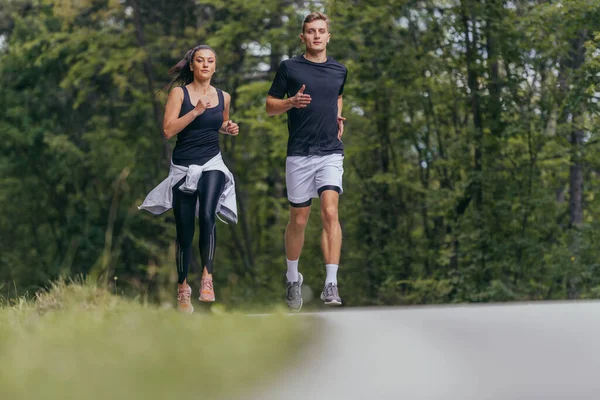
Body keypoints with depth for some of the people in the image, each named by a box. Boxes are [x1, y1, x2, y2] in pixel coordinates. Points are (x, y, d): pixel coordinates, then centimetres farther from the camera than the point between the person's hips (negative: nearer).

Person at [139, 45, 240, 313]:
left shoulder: (223, 97, 7)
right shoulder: (180, 93, -3)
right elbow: (168, 130, -12)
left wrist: (230, 128, 4)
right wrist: (195, 111, -20)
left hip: (212, 164, 1)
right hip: (183, 167, -1)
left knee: (207, 216, -27)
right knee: (184, 232, 3)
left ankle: (207, 275, -20)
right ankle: (183, 288, 19)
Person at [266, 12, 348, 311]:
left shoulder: (339, 71, 9)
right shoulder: (289, 67, 0)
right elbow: (270, 106, 3)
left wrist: (338, 118, 12)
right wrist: (292, 102, -16)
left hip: (331, 153, 1)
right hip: (299, 154, -1)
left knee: (330, 213, -16)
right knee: (299, 220, 7)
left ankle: (331, 284, -20)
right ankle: (292, 278, 28)